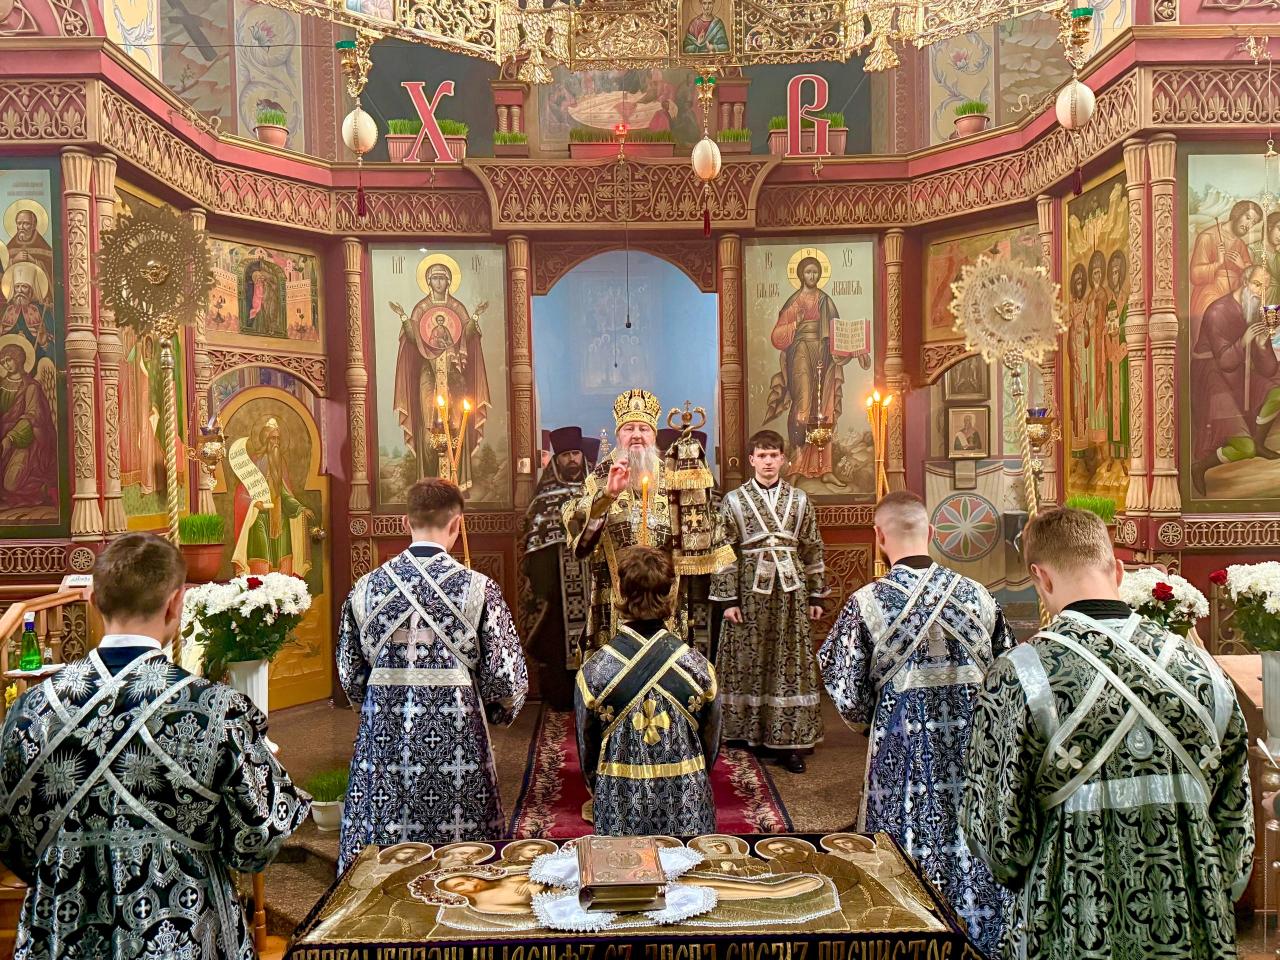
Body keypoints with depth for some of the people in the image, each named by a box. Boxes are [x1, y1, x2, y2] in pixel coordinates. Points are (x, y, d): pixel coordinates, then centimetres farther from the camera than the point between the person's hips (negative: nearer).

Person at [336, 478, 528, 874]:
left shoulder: (365, 588, -2)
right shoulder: (479, 589, -10)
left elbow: (350, 676, 6)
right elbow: (506, 679, -8)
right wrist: (497, 712, 14)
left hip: (383, 739, 3)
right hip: (456, 739, -2)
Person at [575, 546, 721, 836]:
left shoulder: (593, 672, -17)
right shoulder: (697, 667, -14)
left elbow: (587, 749, -2)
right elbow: (711, 746, 0)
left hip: (620, 804, 0)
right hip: (687, 804, 0)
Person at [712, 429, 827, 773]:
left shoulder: (799, 500, 6)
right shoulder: (734, 501, 0)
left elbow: (812, 550, 9)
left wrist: (816, 595, 7)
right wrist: (728, 598, -6)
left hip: (791, 590, 2)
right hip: (750, 590, -1)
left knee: (790, 661, 3)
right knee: (749, 661, 4)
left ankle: (788, 740, 11)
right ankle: (751, 733, 17)